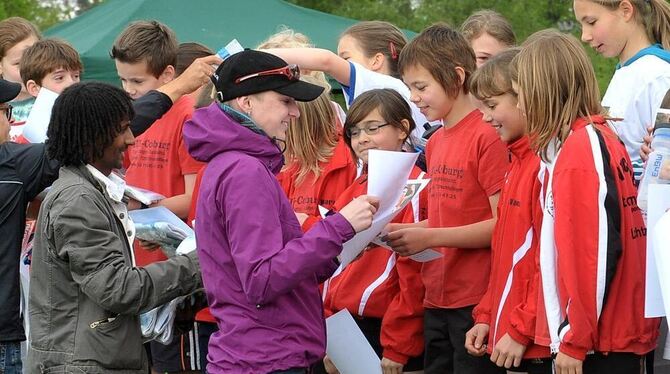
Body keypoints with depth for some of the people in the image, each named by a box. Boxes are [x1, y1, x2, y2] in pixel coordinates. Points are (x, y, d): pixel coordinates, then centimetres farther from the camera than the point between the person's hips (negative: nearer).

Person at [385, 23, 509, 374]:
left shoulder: (487, 137, -12)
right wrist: (404, 231, 4)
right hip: (437, 300, 8)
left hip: (475, 303, -8)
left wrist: (430, 238, -17)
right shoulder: (435, 143, 14)